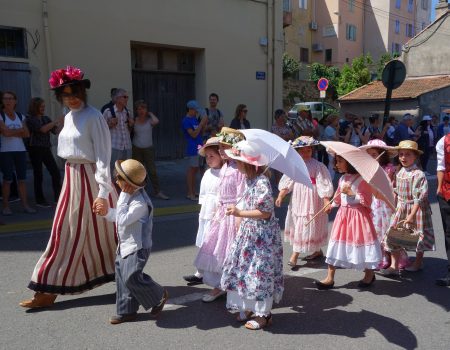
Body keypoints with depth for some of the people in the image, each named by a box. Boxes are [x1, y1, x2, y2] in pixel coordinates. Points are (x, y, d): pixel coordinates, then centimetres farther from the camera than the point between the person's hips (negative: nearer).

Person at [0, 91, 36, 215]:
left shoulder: (21, 116, 12)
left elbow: (27, 134, 4)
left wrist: (12, 132, -8)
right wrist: (20, 130, -2)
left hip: (20, 150, 4)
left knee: (22, 179, 3)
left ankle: (25, 205, 6)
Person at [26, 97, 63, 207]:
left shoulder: (46, 118, 11)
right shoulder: (30, 119, -6)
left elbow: (55, 131, 4)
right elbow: (42, 129, -20)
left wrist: (62, 123, -12)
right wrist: (56, 121, -21)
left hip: (46, 149, 5)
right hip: (35, 149, -5)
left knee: (56, 173, 1)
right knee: (38, 175, 1)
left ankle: (58, 197, 10)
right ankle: (40, 200, 11)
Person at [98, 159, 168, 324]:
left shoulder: (140, 203, -25)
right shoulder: (129, 195, 4)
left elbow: (123, 220, -28)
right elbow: (118, 216, 17)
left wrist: (123, 196, -26)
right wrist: (105, 211, 0)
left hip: (137, 247, -9)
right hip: (124, 245, 10)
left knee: (131, 277, -11)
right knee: (121, 277, 12)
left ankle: (159, 296, 14)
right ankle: (127, 311, 26)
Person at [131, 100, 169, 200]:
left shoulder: (149, 120, 0)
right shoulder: (134, 121, 2)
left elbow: (156, 121, -23)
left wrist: (150, 113, -9)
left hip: (148, 148, -1)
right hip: (136, 149, 1)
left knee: (152, 171, -5)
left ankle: (158, 192, 0)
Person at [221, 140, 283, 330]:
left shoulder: (261, 183, -23)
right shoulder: (250, 179, 5)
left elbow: (266, 213, -24)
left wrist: (240, 213, -24)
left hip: (262, 236, -9)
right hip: (249, 233, 9)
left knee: (260, 272, 2)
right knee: (245, 269, 16)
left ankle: (263, 314, 19)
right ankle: (249, 308, 31)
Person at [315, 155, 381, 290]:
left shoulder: (362, 179, -13)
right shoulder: (342, 179, 7)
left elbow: (367, 201, -16)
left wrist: (351, 193, -20)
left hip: (358, 215, -6)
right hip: (343, 215, 6)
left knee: (361, 242, 6)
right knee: (336, 244, 5)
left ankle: (369, 274, 29)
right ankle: (330, 278, 10)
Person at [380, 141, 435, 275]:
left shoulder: (418, 174, -19)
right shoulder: (400, 173, 4)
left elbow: (419, 198, -22)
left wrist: (412, 215, -25)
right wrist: (397, 207, 15)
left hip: (416, 209, -6)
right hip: (401, 209, 6)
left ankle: (418, 262, 33)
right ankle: (394, 266, 6)